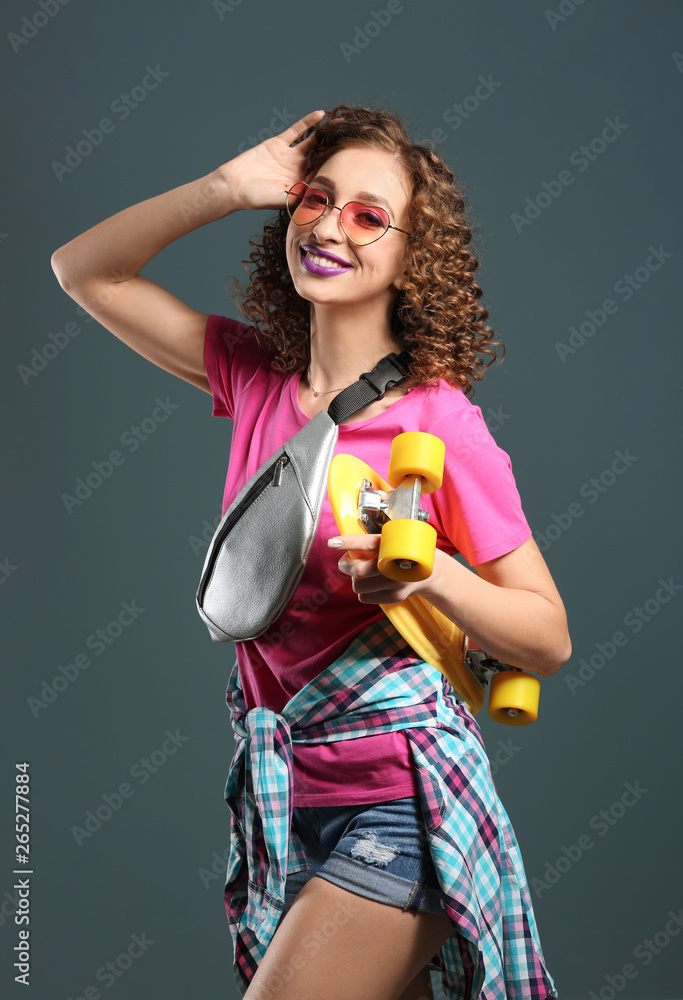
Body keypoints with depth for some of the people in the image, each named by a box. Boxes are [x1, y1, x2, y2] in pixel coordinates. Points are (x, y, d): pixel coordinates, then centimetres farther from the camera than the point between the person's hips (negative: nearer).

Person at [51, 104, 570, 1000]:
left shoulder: (440, 424, -14)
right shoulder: (255, 374, 2)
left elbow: (549, 638, -9)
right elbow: (85, 271, 8)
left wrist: (430, 573, -28)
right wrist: (227, 186, -5)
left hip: (398, 802, -5)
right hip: (280, 787, 6)